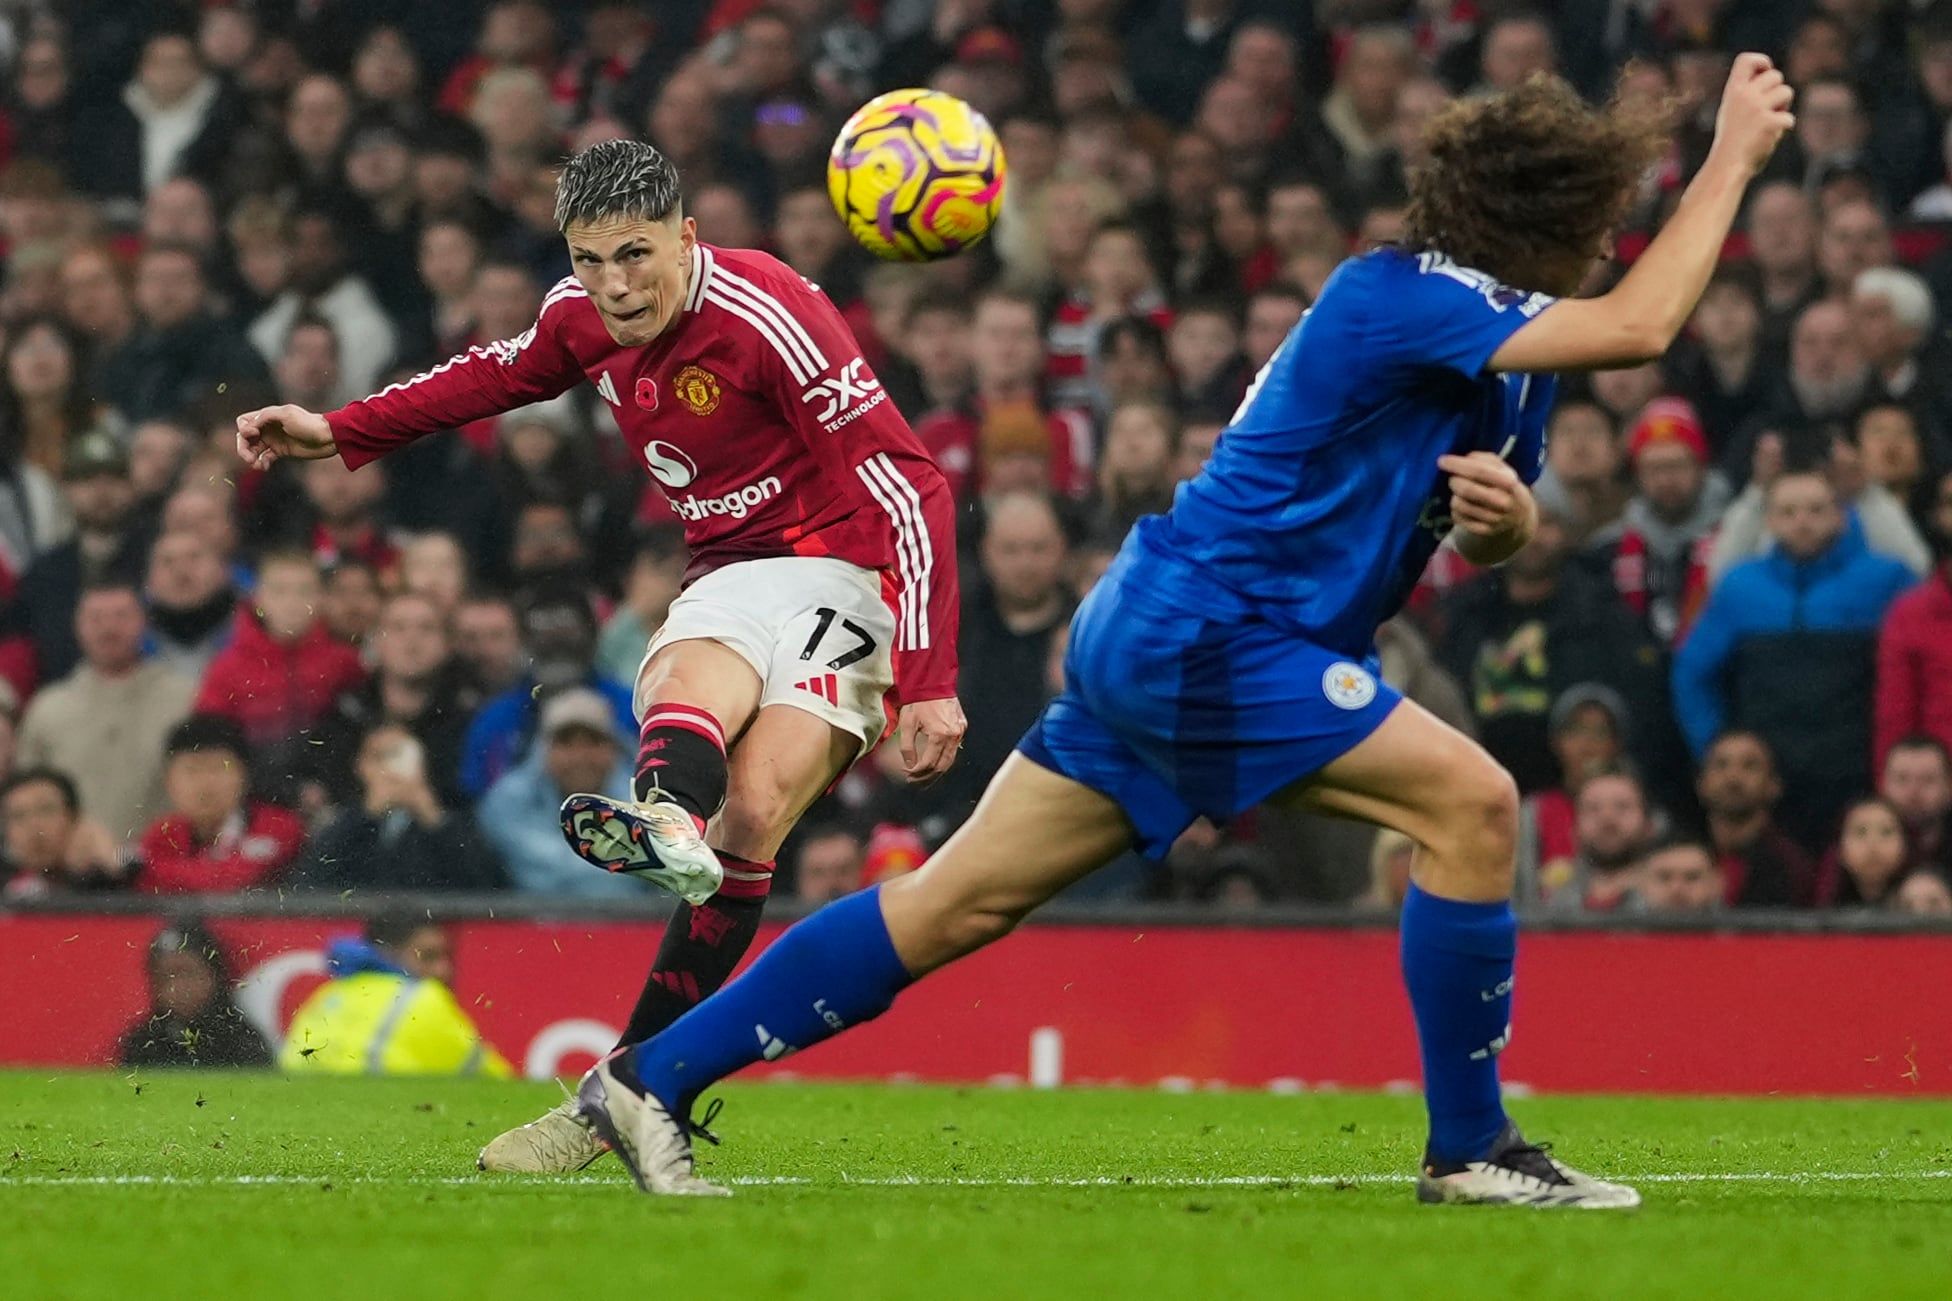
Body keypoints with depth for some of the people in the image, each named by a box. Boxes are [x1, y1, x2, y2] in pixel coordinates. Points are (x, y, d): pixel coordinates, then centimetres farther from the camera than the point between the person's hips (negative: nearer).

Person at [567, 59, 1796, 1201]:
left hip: (1156, 636, 10)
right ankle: (1470, 1148, -6)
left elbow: (1485, 540, 22)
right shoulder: (1395, 297, -18)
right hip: (1207, 628, -10)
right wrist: (1734, 160, -21)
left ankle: (650, 1083, 11)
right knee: (1471, 803, -15)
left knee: (955, 908, 9)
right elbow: (1639, 325, -29)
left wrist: (1507, 515, -2)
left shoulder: (1505, 340, 11)